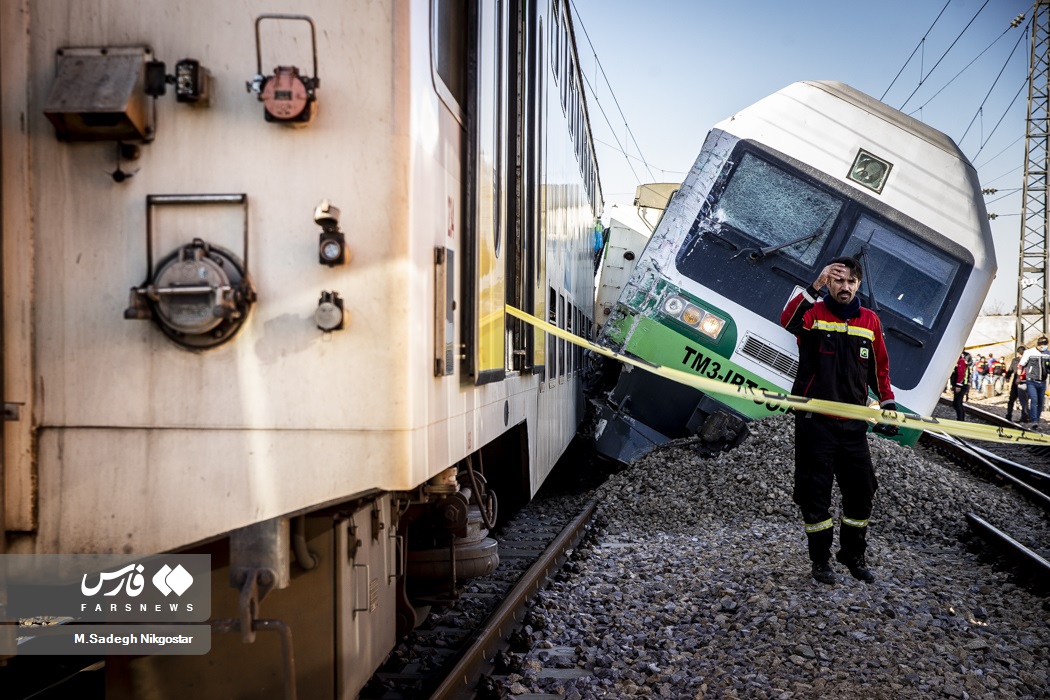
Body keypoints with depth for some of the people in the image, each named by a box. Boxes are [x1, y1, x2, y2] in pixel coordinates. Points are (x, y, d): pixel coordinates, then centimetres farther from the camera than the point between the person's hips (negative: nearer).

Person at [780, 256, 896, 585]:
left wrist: (888, 406, 12)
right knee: (816, 491, 2)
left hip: (853, 422, 4)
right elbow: (788, 322, -26)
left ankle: (853, 554, 25)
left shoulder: (870, 320, 10)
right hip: (815, 420, -4)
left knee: (861, 490, 7)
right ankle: (821, 559, 15)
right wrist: (815, 287, -31)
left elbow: (880, 369, 18)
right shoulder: (814, 312, -1)